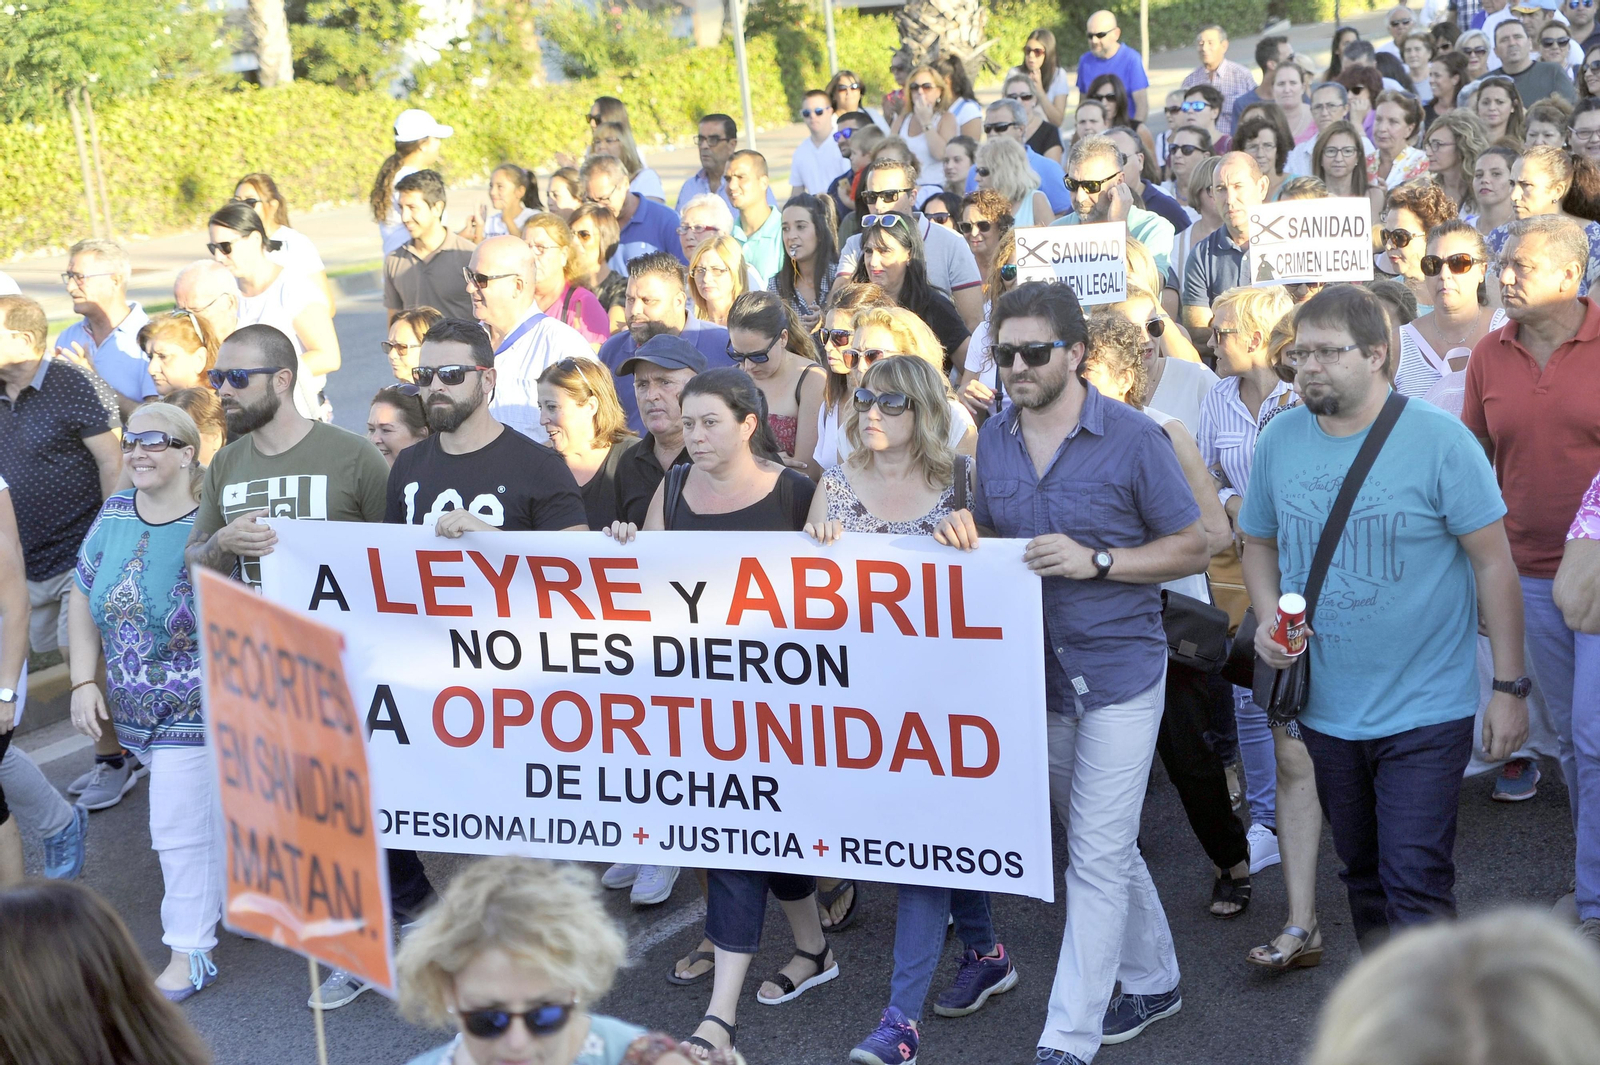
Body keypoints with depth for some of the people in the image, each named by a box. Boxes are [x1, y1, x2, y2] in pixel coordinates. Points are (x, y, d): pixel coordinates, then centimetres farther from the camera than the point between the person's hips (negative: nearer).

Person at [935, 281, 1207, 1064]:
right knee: (1103, 842, 19)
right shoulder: (994, 440, 4)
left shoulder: (1132, 437, -11)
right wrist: (964, 535, -8)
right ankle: (1153, 980, 38)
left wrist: (1096, 561, -21)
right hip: (1036, 669, 6)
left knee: (1096, 856, -5)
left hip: (1118, 669, -6)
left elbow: (1190, 547, -8)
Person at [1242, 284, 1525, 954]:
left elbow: (1494, 563, -10)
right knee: (1361, 870, 19)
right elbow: (1259, 544, 14)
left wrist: (1509, 687, -11)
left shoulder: (1438, 440, -13)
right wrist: (1268, 620, -6)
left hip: (1424, 712, -5)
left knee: (1415, 885, -7)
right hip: (1324, 707, 5)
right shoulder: (1280, 440, 0)